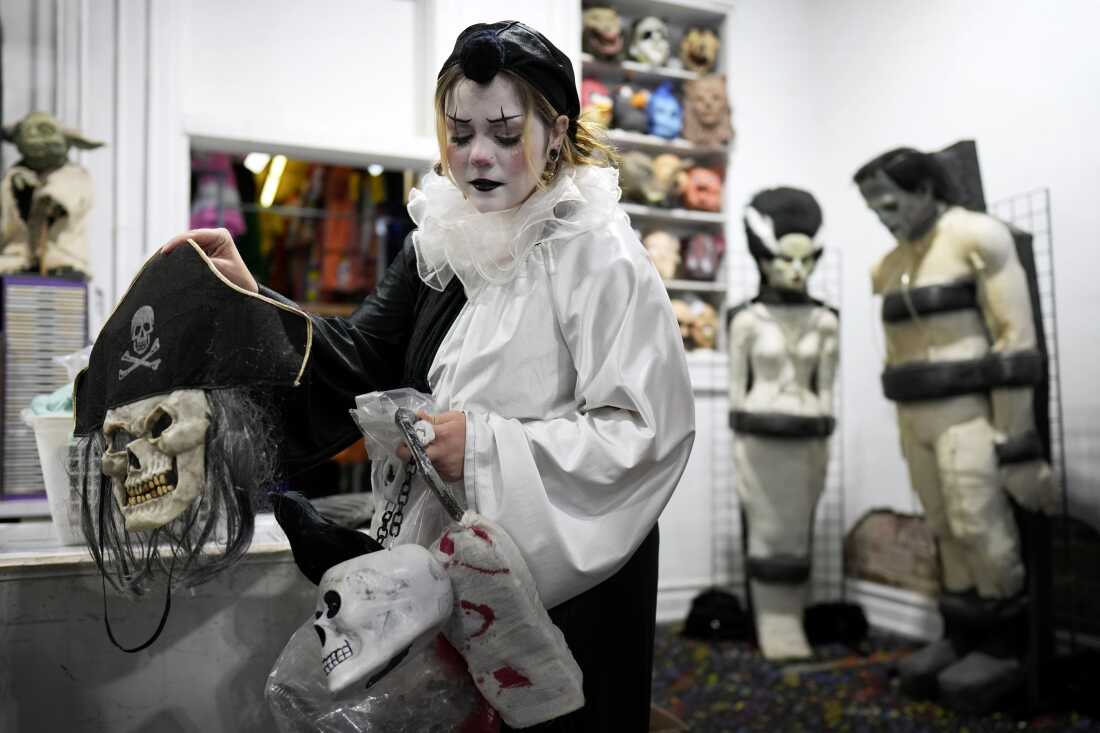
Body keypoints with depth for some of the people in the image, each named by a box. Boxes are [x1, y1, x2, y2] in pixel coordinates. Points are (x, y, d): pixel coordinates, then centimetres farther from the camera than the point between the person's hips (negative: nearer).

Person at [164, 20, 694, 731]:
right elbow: (359, 360, 3)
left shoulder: (600, 261, -13)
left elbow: (645, 431, -18)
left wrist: (490, 445, -24)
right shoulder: (439, 248, 8)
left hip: (560, 576, -6)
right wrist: (252, 300, -12)